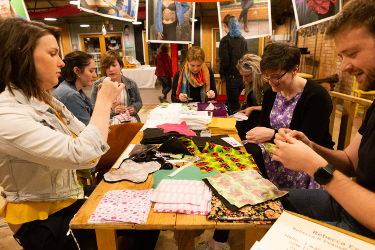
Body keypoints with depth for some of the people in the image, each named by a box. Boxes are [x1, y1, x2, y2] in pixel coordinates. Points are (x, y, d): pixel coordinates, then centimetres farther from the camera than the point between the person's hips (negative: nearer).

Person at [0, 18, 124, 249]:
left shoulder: (44, 100, 3)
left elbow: (86, 137, 9)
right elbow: (84, 154, -33)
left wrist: (106, 103, -5)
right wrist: (104, 101, -21)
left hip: (73, 197, 7)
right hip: (44, 221, -7)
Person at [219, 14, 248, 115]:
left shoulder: (225, 40, -11)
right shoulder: (243, 39, 9)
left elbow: (224, 61, -14)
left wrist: (222, 75, 0)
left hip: (232, 77, -7)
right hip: (242, 76, 7)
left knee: (233, 107, 3)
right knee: (229, 103, 23)